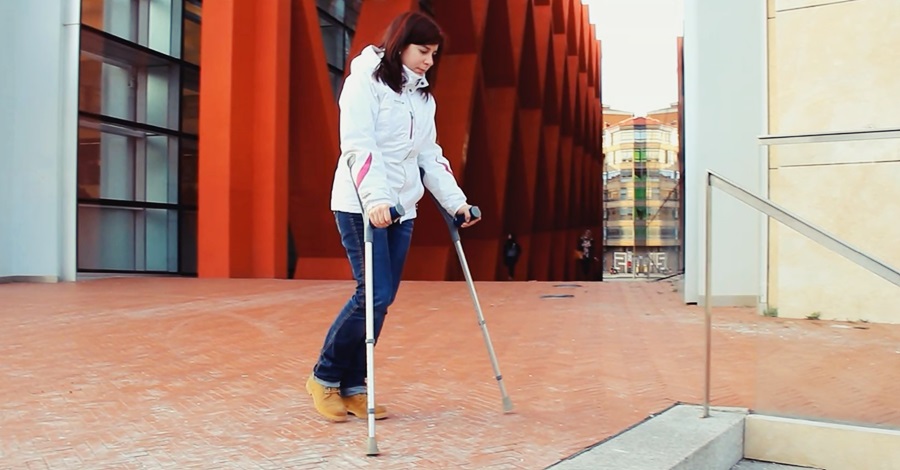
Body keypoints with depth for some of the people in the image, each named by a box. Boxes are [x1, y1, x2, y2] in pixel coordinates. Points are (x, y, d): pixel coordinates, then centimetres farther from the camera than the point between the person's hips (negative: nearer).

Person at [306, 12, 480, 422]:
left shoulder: (422, 95, 17)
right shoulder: (365, 81, -5)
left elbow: (430, 154, 16)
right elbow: (358, 145, -16)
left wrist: (456, 201, 7)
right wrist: (375, 199, -28)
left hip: (402, 209, 7)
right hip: (361, 205, -7)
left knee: (384, 300, 4)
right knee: (374, 294, -12)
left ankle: (352, 388, 15)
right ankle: (324, 378, 7)